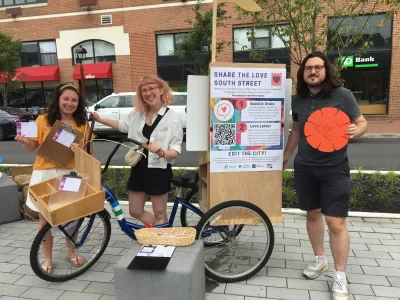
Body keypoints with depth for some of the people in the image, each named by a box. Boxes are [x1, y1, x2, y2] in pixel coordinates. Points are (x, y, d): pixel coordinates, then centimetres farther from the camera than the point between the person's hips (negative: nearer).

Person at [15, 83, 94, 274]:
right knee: (45, 217, 7)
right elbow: (33, 147, 1)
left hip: (71, 174, 2)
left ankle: (71, 252, 33)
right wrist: (25, 141, -20)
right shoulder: (43, 120, 0)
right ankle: (48, 258, 24)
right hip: (46, 173, -1)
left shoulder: (83, 124, 5)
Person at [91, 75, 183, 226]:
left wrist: (161, 151, -35)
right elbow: (123, 125, 24)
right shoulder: (136, 113, 3)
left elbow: (176, 150, -15)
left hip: (159, 170, -6)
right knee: (135, 211, 16)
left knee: (159, 214, 8)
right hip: (138, 168, 6)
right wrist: (100, 120, 21)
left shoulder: (173, 118, -13)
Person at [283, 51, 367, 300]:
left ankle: (341, 277, 15)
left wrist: (355, 131, -25)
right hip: (304, 168, 4)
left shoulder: (342, 95, -8)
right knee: (313, 214, 15)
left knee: (336, 223, -3)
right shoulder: (298, 99, 3)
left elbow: (362, 123, -2)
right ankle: (320, 259, 36)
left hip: (334, 168, -4)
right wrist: (285, 156, 21)